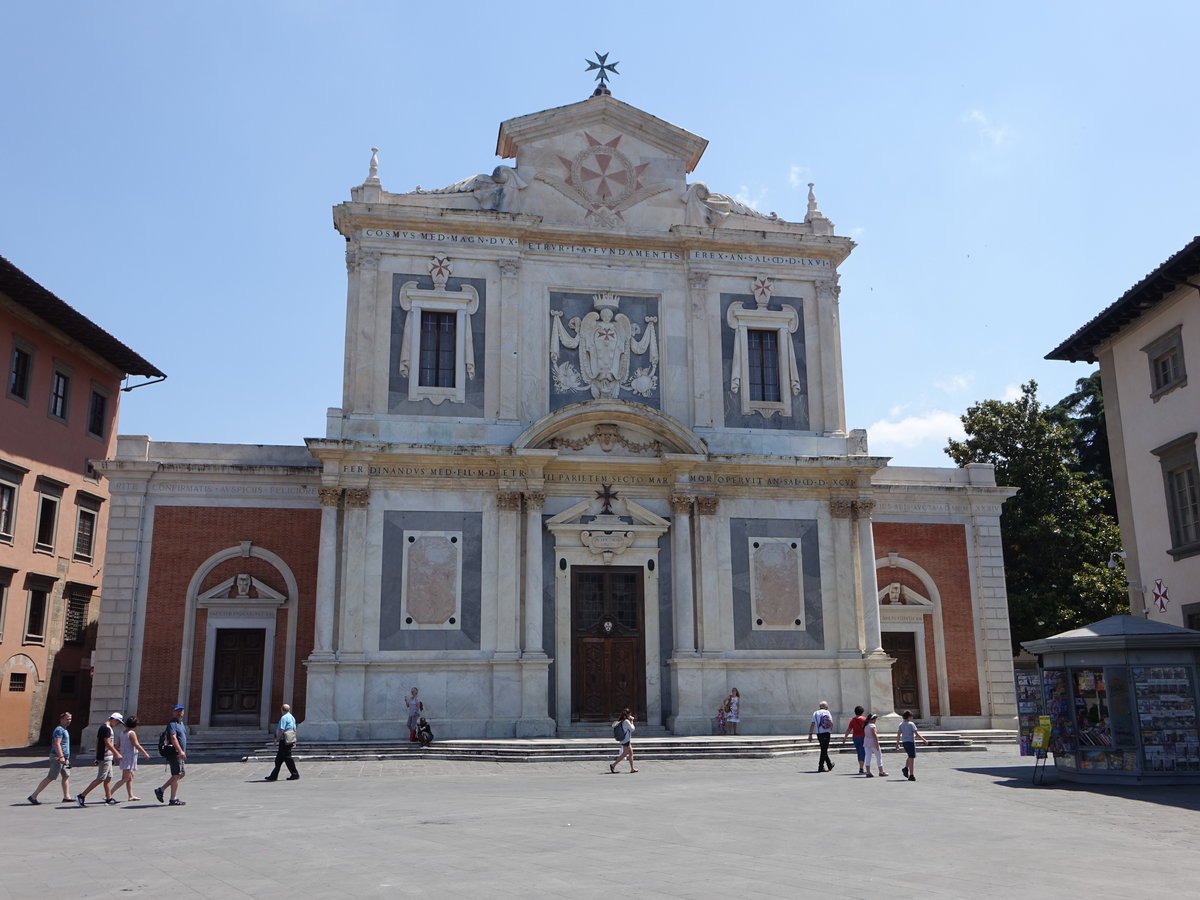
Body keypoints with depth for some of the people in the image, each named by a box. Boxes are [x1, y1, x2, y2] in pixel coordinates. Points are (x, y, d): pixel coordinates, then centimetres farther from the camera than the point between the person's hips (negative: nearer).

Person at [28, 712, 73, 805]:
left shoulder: (64, 730, 19)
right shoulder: (59, 730, -12)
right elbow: (57, 744, -22)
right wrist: (61, 757, -29)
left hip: (63, 758, 10)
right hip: (57, 757, -10)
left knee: (66, 776, 7)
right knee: (50, 778, -8)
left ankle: (67, 797, 8)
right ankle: (33, 796, -2)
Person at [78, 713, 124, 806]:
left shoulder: (103, 727, 16)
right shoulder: (107, 728, -15)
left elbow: (97, 742, 20)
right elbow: (107, 743, -21)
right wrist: (117, 754, -16)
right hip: (105, 758, -11)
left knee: (108, 778, 11)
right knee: (100, 779, -8)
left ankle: (109, 798, 13)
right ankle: (82, 796, -6)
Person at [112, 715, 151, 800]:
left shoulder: (122, 733, 8)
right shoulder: (132, 733, -15)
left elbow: (117, 746, 11)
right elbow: (137, 745, -17)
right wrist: (145, 753, -8)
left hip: (124, 757, 9)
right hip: (130, 758, -9)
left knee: (130, 777, 14)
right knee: (125, 778, -8)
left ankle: (131, 796, 17)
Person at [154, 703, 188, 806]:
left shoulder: (181, 723, 18)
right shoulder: (172, 724, -12)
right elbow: (173, 738, -24)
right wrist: (180, 751, -31)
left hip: (180, 753, 10)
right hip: (174, 753, -10)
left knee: (181, 774, 13)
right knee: (176, 775, -6)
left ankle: (160, 790, 18)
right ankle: (173, 799, 0)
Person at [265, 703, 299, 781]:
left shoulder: (284, 717, -14)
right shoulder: (292, 717, 15)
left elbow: (281, 730, -21)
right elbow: (294, 729, 18)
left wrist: (276, 739, -11)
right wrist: (294, 742, 21)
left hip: (284, 741, -10)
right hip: (290, 741, 10)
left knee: (287, 758, -4)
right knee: (279, 759, 14)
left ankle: (295, 775, -1)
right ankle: (274, 775, 18)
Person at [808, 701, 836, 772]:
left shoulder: (815, 713, 12)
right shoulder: (826, 712, -3)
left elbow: (812, 724, 7)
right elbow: (831, 723, -12)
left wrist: (810, 734, 7)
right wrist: (831, 729, 8)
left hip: (818, 733, 6)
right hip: (826, 733, -6)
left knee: (824, 750, 17)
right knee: (824, 750, -2)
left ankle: (830, 764, 30)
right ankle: (821, 767, -5)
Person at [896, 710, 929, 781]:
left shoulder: (901, 724, 8)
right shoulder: (911, 724, -9)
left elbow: (898, 735, 7)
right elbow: (916, 734, -12)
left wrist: (897, 744, 11)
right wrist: (924, 740, -5)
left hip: (904, 742, 7)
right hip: (910, 741, -7)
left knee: (910, 756, 24)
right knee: (911, 758, -3)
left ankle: (906, 768, 6)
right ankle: (911, 775, -3)